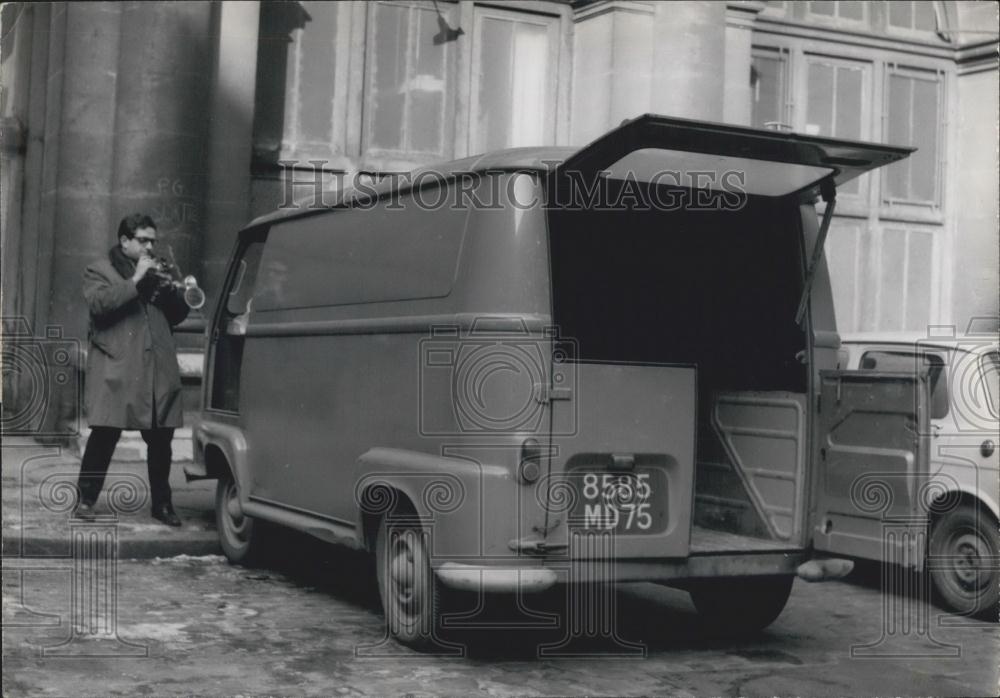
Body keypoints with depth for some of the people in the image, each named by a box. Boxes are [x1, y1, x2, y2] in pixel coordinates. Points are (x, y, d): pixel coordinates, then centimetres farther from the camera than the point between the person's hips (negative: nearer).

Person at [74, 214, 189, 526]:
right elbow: (98, 303, -12)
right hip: (115, 371, -5)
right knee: (104, 435, -8)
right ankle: (86, 499, 4)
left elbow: (179, 314, 19)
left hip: (158, 372, 5)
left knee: (160, 439, 4)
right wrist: (135, 281, -14)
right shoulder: (99, 271, 7)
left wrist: (167, 287, 1)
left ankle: (162, 503, 15)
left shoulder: (157, 272, 23)